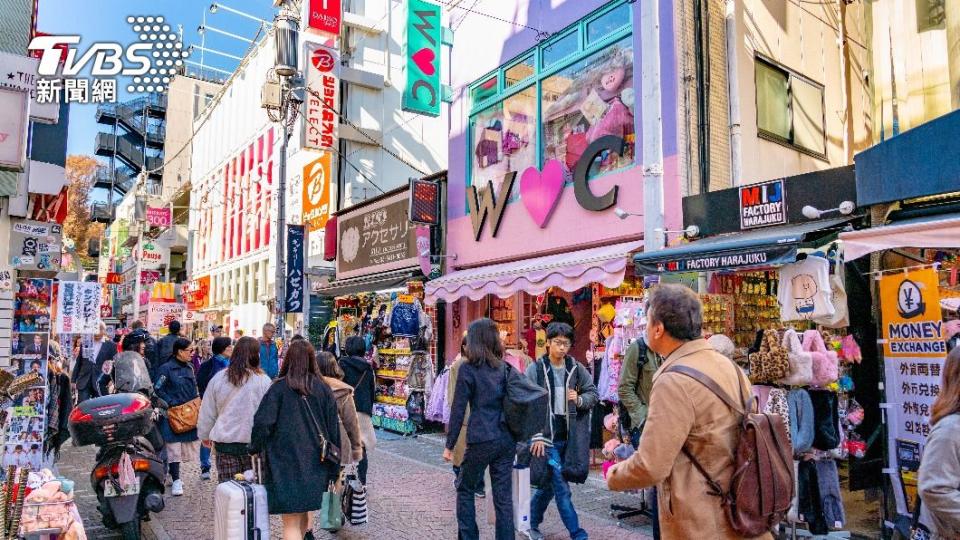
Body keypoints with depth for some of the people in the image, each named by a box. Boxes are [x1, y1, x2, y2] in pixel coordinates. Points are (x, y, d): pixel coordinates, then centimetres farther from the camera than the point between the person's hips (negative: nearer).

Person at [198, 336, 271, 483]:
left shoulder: (218, 378, 1)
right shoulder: (263, 381, -9)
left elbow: (207, 413, 11)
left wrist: (205, 435, 26)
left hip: (224, 442, 3)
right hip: (254, 443, -2)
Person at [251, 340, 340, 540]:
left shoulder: (279, 388, -7)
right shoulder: (324, 389, 3)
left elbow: (262, 422, -14)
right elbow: (333, 431, 4)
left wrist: (256, 449, 4)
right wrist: (334, 469, 11)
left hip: (286, 462, -3)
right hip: (315, 464, 4)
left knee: (291, 523, 0)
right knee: (304, 508, 26)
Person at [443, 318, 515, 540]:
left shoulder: (468, 369, -6)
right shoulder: (505, 367, 7)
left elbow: (458, 410, -6)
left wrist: (449, 445, 0)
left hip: (481, 440, -4)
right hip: (507, 439, 4)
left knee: (465, 489, 15)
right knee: (504, 496, 9)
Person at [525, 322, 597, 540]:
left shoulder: (576, 368, 3)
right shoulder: (535, 369, -8)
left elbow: (594, 393, 10)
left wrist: (579, 399, -12)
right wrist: (536, 436, -15)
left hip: (568, 437, 4)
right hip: (546, 436, -4)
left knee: (548, 483, 16)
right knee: (561, 487, -3)